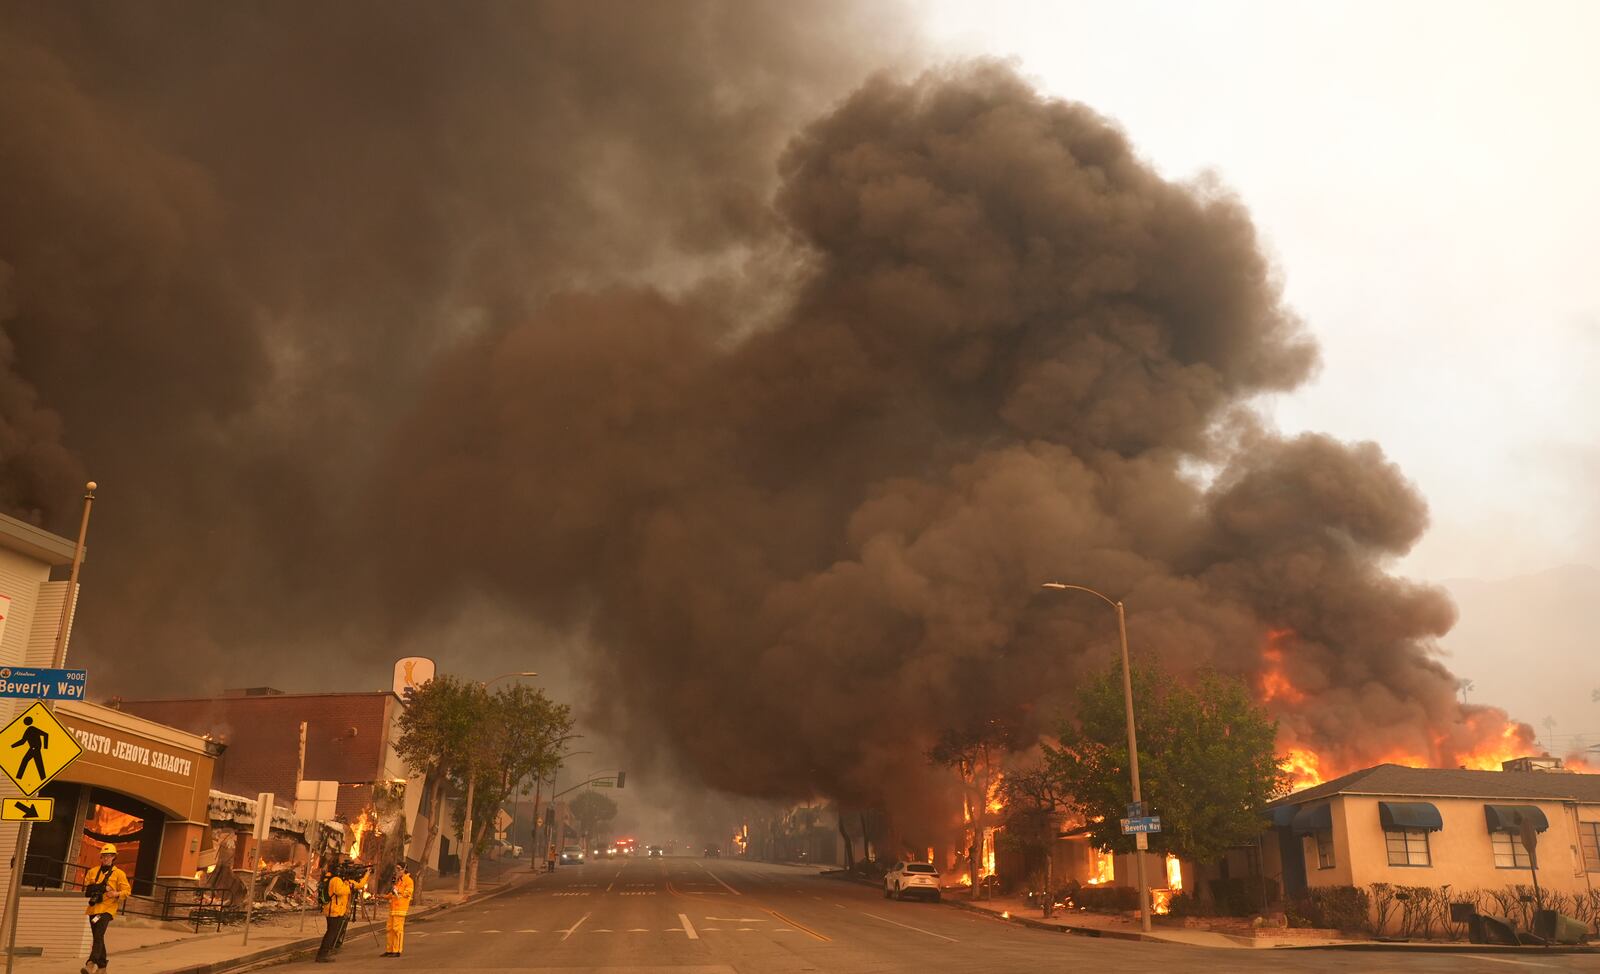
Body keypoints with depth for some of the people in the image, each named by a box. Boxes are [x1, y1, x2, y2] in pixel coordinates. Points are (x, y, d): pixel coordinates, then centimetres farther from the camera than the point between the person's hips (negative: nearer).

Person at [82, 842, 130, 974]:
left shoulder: (119, 874, 1)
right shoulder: (93, 872, 14)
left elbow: (127, 891, -2)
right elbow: (86, 889, 20)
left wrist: (116, 894, -21)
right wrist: (91, 890, -2)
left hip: (107, 909, -6)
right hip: (93, 908, 6)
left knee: (98, 935, -22)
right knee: (98, 937, 13)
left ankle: (92, 963, -31)